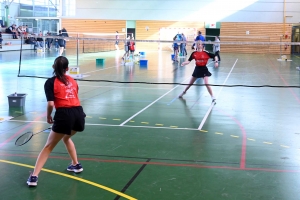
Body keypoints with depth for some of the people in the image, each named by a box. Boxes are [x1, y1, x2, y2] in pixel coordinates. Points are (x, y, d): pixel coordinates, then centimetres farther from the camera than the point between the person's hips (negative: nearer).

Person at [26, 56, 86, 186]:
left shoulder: (50, 82, 5)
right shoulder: (72, 81, 21)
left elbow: (51, 104, -5)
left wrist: (48, 117, 11)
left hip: (64, 115, -5)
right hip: (79, 113, 5)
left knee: (48, 146, 6)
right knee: (66, 138, 35)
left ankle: (34, 176, 1)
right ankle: (76, 165, 39)